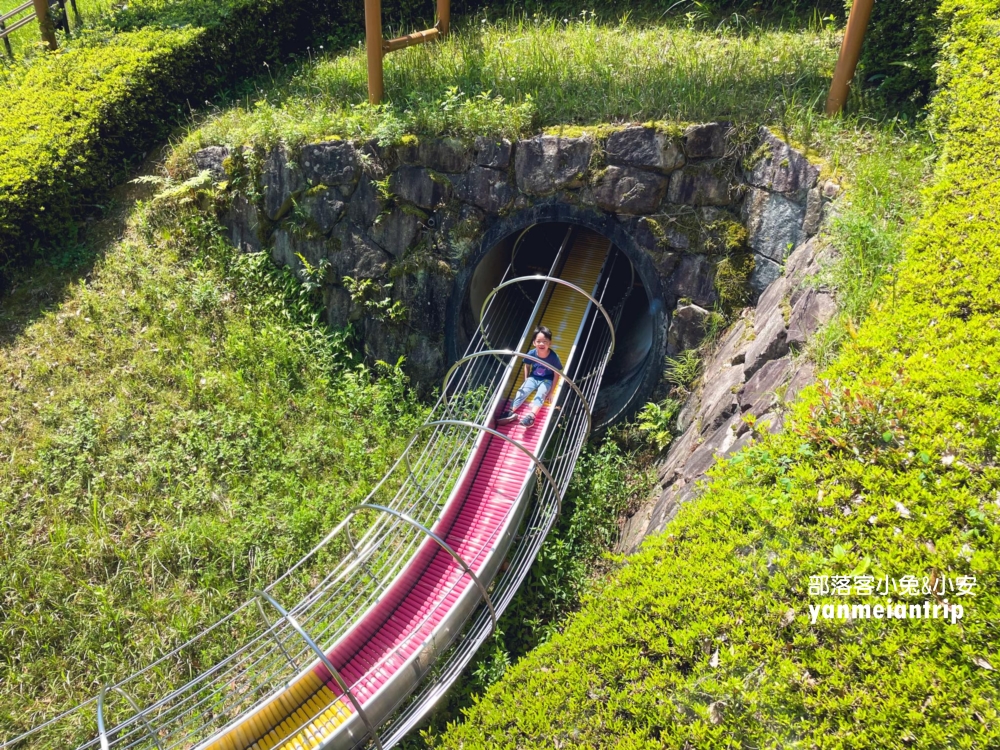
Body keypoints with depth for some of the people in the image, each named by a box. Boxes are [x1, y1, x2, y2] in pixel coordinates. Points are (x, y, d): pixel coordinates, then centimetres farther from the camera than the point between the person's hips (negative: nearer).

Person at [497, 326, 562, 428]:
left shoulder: (554, 357, -24)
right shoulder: (531, 354, -17)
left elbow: (556, 374, -13)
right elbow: (527, 366, 5)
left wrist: (551, 391, -11)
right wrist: (526, 380, 3)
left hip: (547, 380, -3)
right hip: (533, 377, 3)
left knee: (540, 394, -28)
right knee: (522, 391, -19)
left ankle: (531, 416, -46)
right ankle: (511, 412, -30)